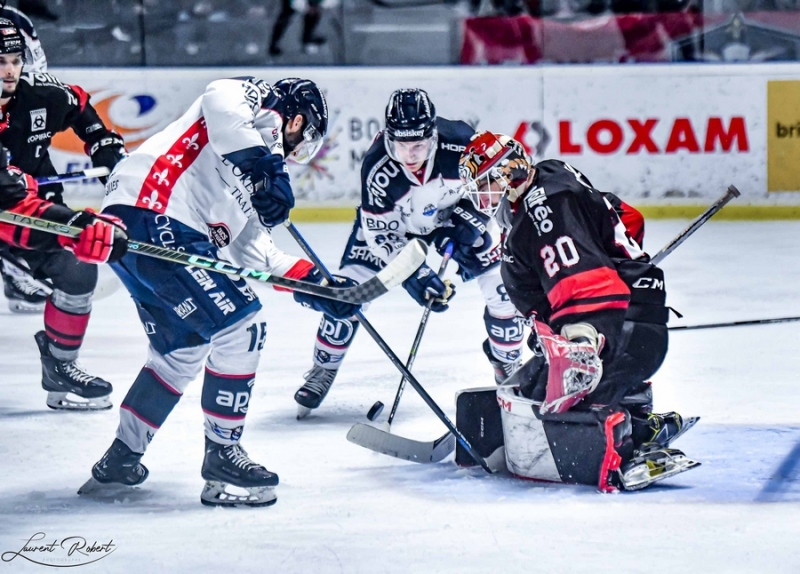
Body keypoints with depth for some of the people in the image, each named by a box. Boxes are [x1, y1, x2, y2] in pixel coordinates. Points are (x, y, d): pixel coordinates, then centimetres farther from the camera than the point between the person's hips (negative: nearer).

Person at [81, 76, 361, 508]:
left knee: (182, 349, 22)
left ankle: (120, 459, 29)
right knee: (239, 325, -6)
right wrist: (263, 165, -22)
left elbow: (249, 244, 25)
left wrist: (313, 284, 20)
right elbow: (221, 99, -20)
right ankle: (221, 454, 0)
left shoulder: (258, 159, 29)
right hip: (155, 220, -10)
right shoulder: (258, 100, 5)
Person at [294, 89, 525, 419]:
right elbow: (381, 234, -25)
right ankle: (324, 369, 7)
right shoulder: (377, 169, -35)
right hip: (394, 218, -1)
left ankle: (508, 362, 16)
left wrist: (468, 224, -24)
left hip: (457, 210, 1)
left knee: (501, 285, -8)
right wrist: (414, 275, -32)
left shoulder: (461, 144, -35)